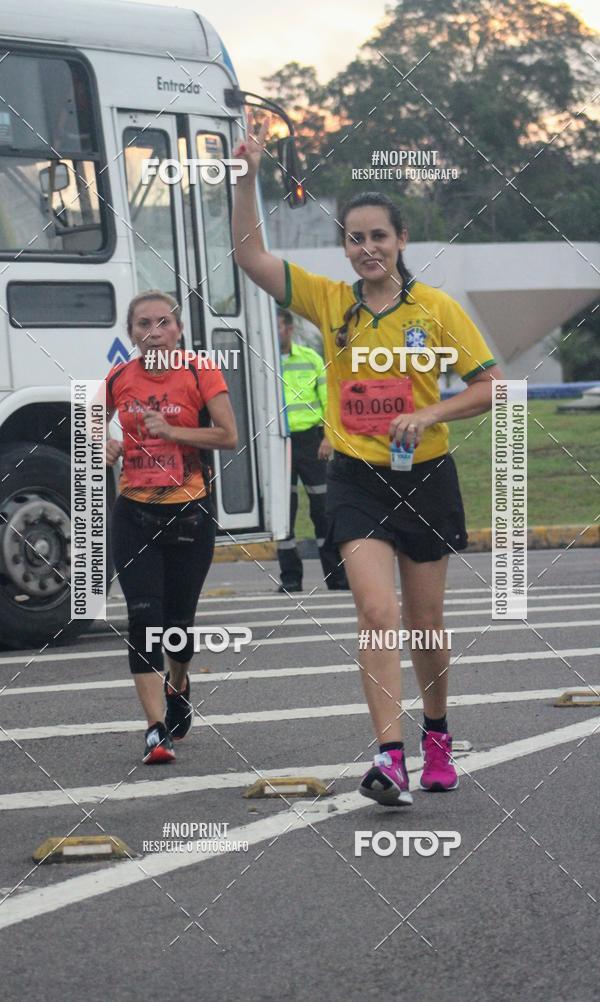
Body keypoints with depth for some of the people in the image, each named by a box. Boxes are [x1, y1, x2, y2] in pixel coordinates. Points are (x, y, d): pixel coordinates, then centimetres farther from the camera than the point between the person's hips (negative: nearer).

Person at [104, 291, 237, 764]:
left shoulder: (201, 374, -7)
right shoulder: (119, 379, 2)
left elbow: (230, 436, -14)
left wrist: (169, 430, -21)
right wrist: (106, 445, -2)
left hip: (190, 512, -1)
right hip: (134, 513, 1)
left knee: (179, 619, 11)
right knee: (144, 618, -12)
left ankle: (178, 686, 44)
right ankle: (157, 729, -14)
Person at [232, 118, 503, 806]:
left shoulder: (436, 309, -3)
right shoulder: (329, 302, 1)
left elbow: (490, 387, -1)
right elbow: (250, 256, -4)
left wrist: (430, 414, -16)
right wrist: (247, 179, -14)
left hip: (424, 477, 0)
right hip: (356, 480, 0)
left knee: (424, 621, 10)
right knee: (377, 612, -15)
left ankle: (436, 732, 34)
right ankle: (389, 756, -19)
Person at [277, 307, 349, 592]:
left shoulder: (311, 359, 7)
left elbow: (328, 398, 7)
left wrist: (329, 436, -3)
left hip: (309, 439, 0)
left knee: (323, 507, 2)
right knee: (283, 511, 1)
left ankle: (337, 575, 8)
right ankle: (290, 577, 8)